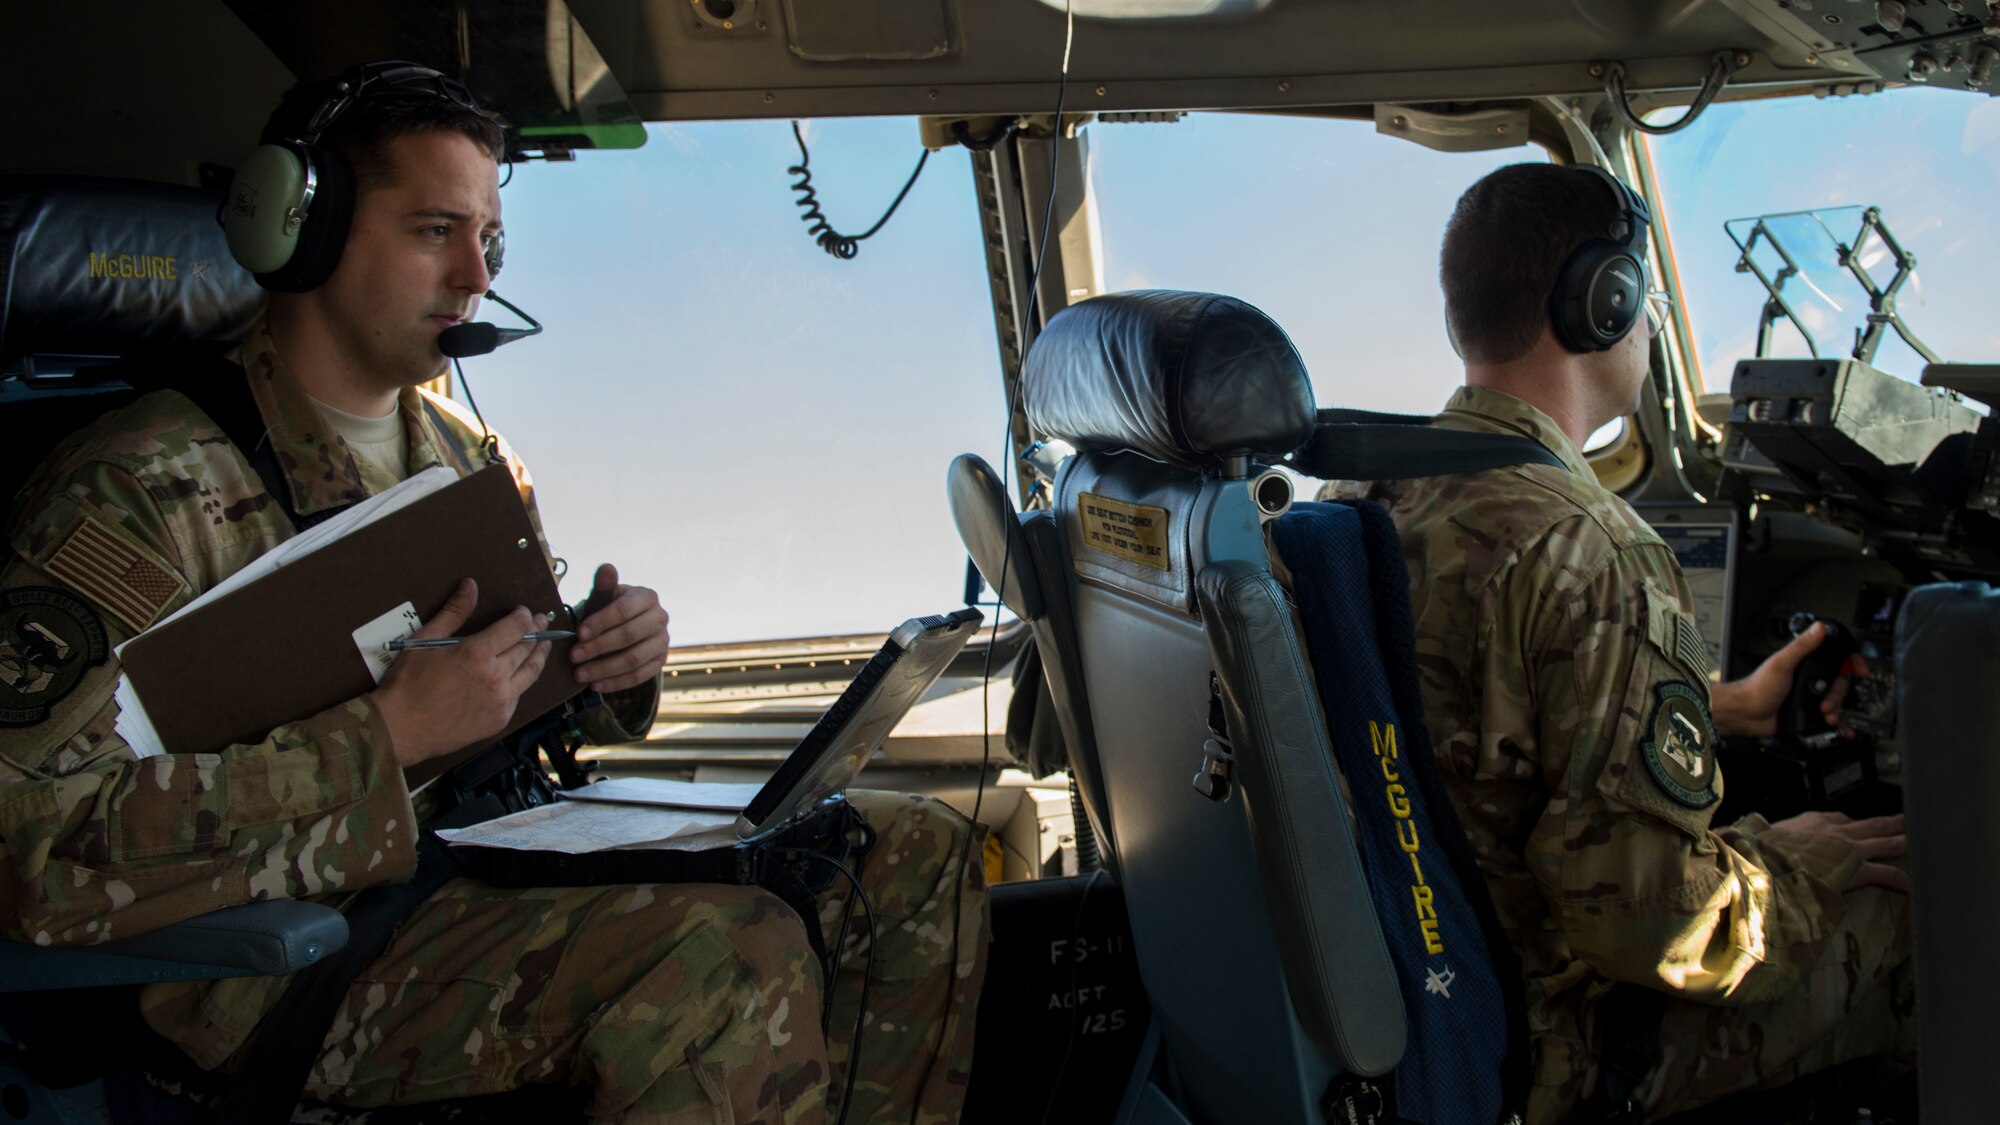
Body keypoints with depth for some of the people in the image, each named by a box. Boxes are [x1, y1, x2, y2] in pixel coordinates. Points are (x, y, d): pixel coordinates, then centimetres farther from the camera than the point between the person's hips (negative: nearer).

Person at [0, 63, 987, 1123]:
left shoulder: (475, 461, 14)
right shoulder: (136, 487, -11)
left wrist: (611, 659, -2)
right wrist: (387, 734, -24)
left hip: (507, 857, 8)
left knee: (915, 851, -2)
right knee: (726, 949, -33)